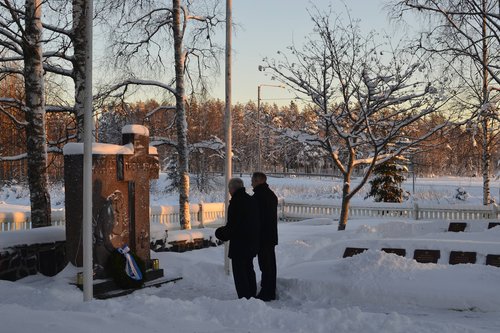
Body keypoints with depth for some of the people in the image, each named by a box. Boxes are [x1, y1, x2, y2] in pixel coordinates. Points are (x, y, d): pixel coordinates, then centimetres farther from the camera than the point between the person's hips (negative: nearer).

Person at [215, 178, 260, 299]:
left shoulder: (236, 202, -18)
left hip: (239, 243, -9)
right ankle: (252, 295, 28)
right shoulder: (252, 200, 9)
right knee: (249, 269, 20)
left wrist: (224, 234, -2)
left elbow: (232, 225, -21)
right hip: (253, 241, 9)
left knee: (239, 271, -1)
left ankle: (244, 297, -1)